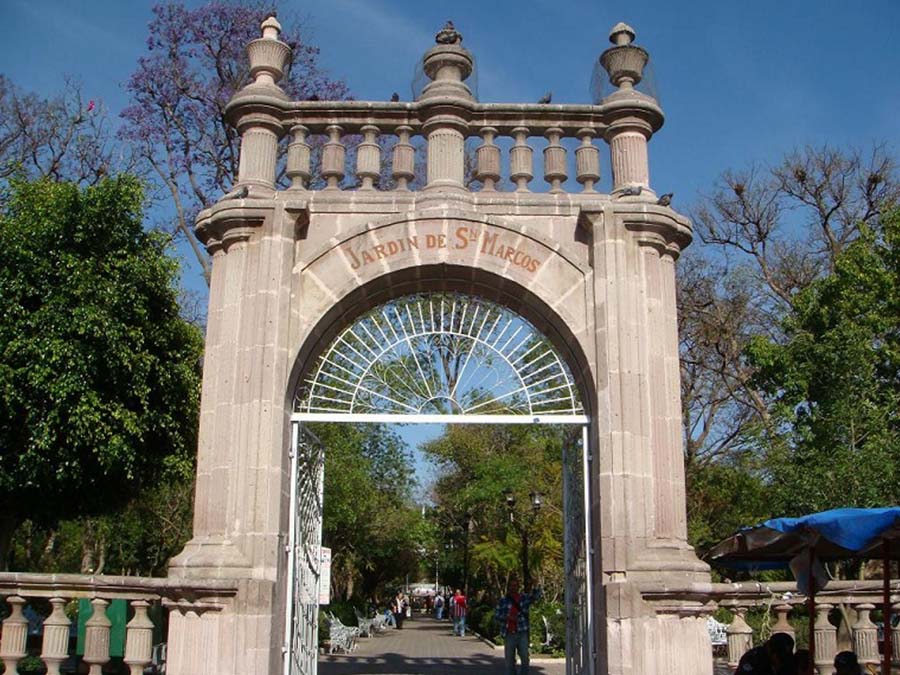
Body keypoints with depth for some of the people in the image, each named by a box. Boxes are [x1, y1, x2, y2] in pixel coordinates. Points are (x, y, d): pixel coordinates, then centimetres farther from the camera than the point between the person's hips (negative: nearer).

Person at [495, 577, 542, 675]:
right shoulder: (503, 600, 4)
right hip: (509, 634, 0)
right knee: (510, 660, 6)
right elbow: (496, 616, 2)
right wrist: (507, 617, -16)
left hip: (522, 633, 0)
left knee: (525, 658, -3)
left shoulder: (524, 597, 6)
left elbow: (536, 596, -10)